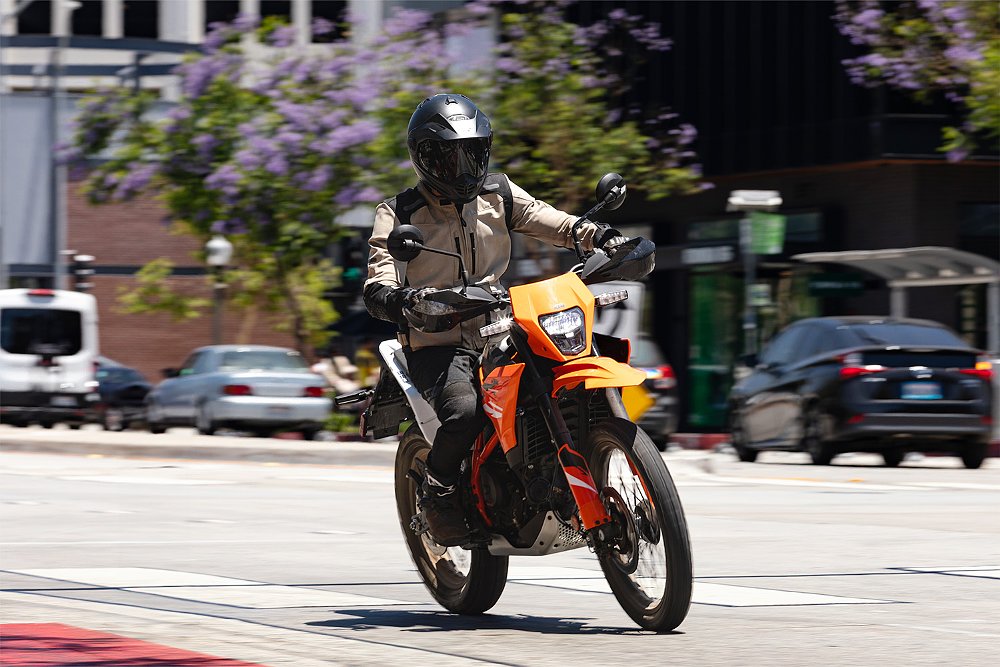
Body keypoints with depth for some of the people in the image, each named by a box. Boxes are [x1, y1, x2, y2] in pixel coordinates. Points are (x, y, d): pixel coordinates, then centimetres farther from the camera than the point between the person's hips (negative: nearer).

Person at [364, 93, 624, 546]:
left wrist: (599, 236, -18)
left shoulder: (496, 194, 14)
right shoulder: (398, 215, 2)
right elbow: (377, 289, -8)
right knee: (465, 411, -34)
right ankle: (436, 493, -8)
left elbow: (548, 220, 2)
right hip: (437, 345, -4)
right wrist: (406, 300, -32)